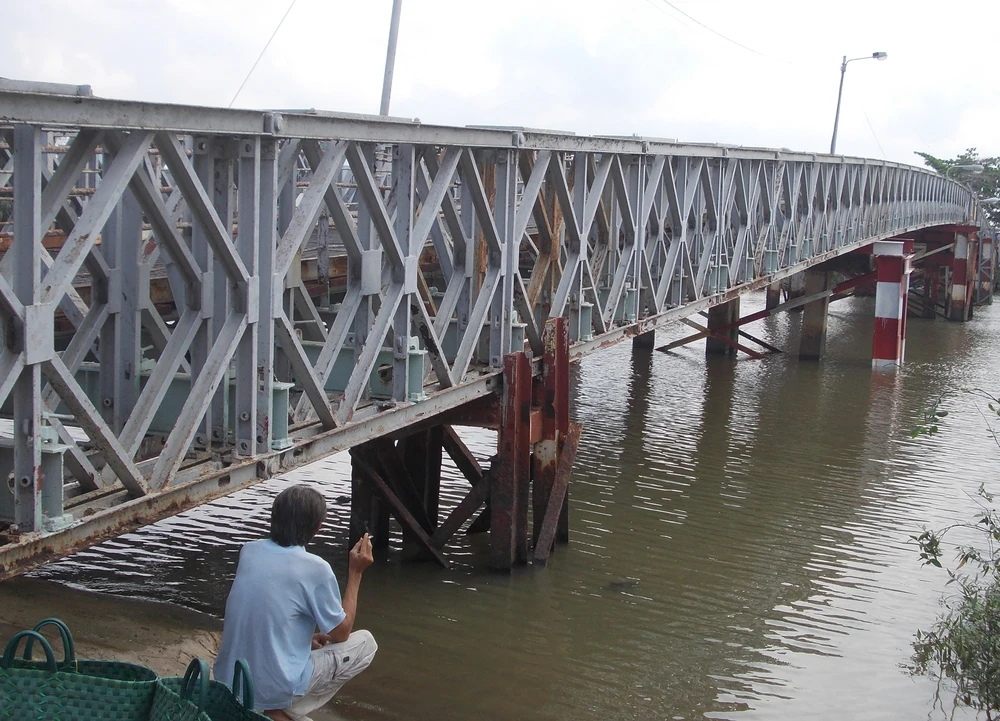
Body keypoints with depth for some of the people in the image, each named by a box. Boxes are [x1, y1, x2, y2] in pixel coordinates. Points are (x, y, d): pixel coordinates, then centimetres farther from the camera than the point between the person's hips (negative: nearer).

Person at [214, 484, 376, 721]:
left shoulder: (249, 551, 2)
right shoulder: (315, 568, -15)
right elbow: (340, 633, -1)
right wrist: (355, 573, 3)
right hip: (273, 688, -7)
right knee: (365, 642, 10)